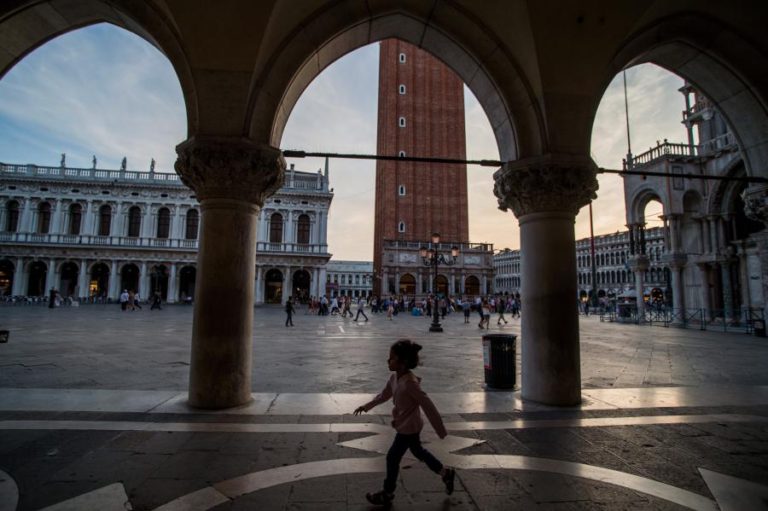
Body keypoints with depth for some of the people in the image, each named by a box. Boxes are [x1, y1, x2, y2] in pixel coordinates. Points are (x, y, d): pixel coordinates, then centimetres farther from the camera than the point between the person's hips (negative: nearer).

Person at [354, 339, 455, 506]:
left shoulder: (410, 383, -32)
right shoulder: (395, 377, -5)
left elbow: (429, 406, -28)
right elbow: (384, 395, 13)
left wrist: (441, 430, -21)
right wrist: (366, 406, 19)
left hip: (409, 427, -8)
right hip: (407, 426, 8)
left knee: (392, 458, 7)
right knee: (418, 451, 24)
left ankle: (387, 494, 29)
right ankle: (446, 473, 42)